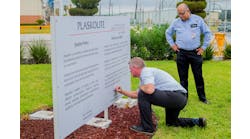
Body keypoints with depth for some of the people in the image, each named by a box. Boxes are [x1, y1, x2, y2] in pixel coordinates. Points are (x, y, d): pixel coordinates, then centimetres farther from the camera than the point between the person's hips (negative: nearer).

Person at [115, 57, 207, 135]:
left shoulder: (145, 72, -9)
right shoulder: (146, 73, 22)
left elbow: (150, 90, -27)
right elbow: (136, 94, 34)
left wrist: (141, 87, -5)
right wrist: (122, 91, 39)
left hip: (174, 96, -11)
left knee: (144, 95, -14)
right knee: (171, 122, 30)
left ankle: (147, 127, -5)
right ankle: (197, 121, 17)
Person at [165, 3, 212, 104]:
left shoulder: (198, 20, 0)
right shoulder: (176, 22, 3)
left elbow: (207, 33, 6)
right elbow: (168, 33, 19)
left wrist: (204, 47, 3)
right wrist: (172, 45, 9)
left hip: (195, 53, -1)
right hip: (181, 53, 1)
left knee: (198, 76, 6)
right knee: (183, 77, 7)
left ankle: (202, 97, 20)